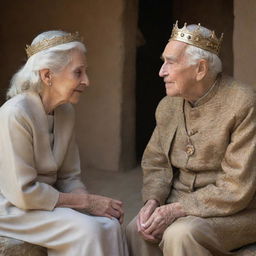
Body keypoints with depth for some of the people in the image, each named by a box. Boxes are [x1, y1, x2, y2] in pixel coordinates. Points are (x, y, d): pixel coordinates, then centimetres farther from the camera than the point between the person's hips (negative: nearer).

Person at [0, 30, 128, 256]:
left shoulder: (66, 111, 3)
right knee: (86, 230, -25)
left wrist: (94, 202, -13)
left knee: (109, 225, -14)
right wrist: (86, 201, -18)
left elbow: (69, 177, 8)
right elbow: (22, 192, -23)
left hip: (47, 200, 7)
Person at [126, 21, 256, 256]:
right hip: (180, 203, 6)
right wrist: (153, 201, -9)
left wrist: (177, 209, -22)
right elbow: (155, 162, 12)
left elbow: (236, 190, -20)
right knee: (136, 232, -21)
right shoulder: (168, 106, 4)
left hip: (236, 211, -5)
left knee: (180, 235, -31)